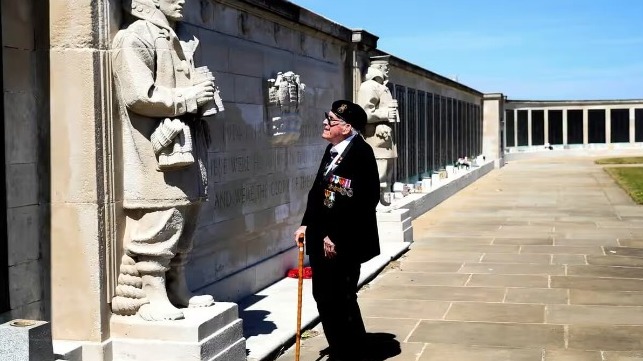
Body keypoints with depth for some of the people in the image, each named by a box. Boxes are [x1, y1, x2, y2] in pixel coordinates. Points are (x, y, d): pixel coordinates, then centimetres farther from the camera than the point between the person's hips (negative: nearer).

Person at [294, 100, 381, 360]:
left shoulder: (361, 153, -17)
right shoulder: (332, 150, 11)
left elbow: (361, 201, -23)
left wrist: (335, 237, -21)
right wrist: (307, 224, 9)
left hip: (344, 242, -9)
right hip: (322, 239, 9)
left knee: (341, 299, 2)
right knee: (323, 296, 16)